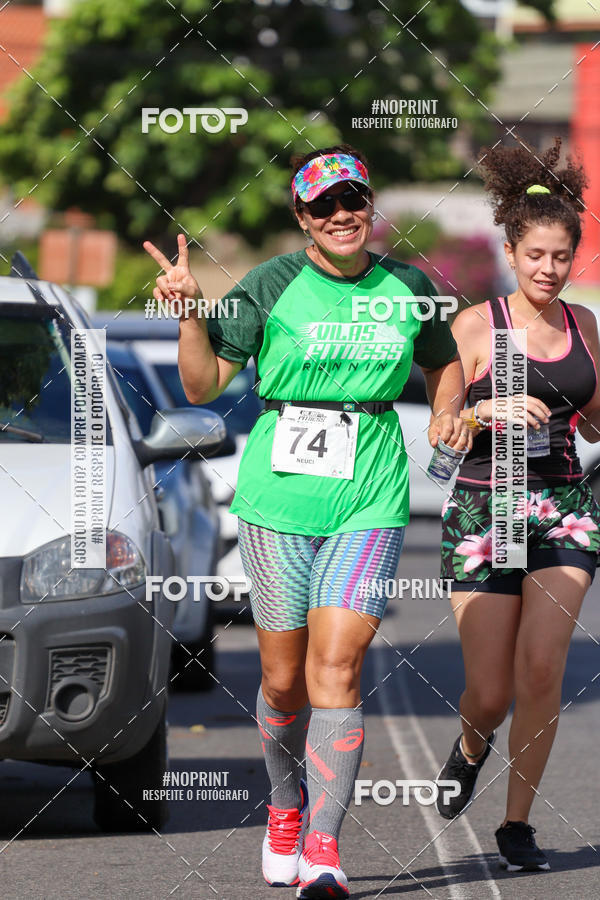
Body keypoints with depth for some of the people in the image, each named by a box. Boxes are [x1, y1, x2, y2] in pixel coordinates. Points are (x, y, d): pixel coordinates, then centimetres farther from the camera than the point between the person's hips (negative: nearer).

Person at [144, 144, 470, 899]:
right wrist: (188, 311, -17)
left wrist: (447, 412, 5)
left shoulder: (408, 289, 6)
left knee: (336, 669, -13)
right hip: (279, 494, 0)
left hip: (370, 502, 0)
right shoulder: (271, 285, -2)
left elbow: (443, 364, 25)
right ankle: (286, 806, 36)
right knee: (283, 677, 7)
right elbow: (203, 386, -3)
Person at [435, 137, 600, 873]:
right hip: (484, 509, -2)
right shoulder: (476, 326, -4)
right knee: (489, 693, -2)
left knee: (541, 667, -15)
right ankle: (472, 745, 36)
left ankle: (518, 825, -1)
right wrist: (487, 411, -20)